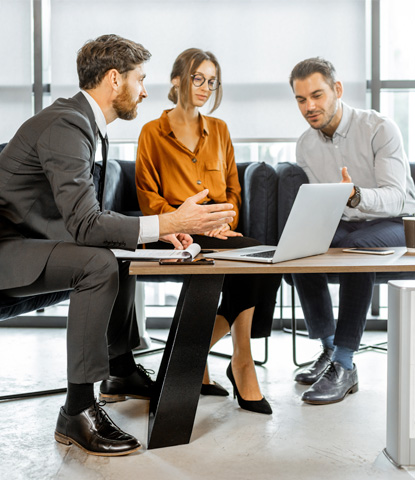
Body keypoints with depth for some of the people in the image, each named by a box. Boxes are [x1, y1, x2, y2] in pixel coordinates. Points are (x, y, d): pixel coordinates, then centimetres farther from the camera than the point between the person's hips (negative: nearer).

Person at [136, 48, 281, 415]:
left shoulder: (219, 130, 20)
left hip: (218, 230, 5)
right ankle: (242, 363, -15)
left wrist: (225, 222, -3)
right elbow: (148, 197, 0)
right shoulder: (153, 133, 6)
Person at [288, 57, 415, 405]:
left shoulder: (380, 129, -14)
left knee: (355, 245, -37)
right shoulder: (306, 146, 5)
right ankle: (328, 350, -10)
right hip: (345, 226, 6)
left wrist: (356, 196, -43)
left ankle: (345, 368, -34)